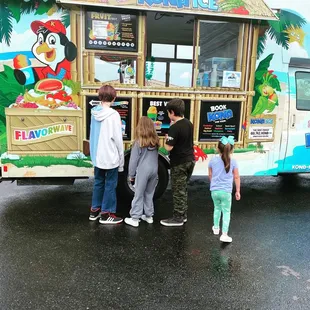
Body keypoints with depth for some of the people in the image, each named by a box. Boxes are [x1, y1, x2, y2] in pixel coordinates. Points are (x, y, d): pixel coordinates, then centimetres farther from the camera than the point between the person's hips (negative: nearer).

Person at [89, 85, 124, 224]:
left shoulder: (94, 112, 3)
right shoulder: (113, 115, -15)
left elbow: (93, 135, 8)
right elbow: (118, 139, -14)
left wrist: (94, 153, 16)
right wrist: (121, 160, -5)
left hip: (97, 156, 7)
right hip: (111, 157, -6)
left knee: (98, 183, 18)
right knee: (110, 185, 5)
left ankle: (95, 210, 29)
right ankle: (106, 214, 14)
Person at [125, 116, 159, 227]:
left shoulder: (139, 142, -8)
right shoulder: (155, 141, 4)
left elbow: (133, 160, -5)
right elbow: (156, 157, 9)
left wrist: (131, 174, 2)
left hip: (143, 171, -4)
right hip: (154, 169, 5)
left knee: (139, 195, 2)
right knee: (149, 194, 16)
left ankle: (135, 219, 7)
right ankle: (149, 216, 24)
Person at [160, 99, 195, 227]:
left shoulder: (174, 128, -20)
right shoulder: (189, 124, 6)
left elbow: (169, 148, -21)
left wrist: (166, 139, -2)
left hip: (179, 163, -8)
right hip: (190, 160, 8)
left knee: (178, 191, 2)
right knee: (183, 189, 18)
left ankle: (177, 218, 11)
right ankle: (183, 214, 27)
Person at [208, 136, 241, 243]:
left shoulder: (213, 160, -1)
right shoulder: (233, 162, -5)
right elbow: (236, 177, 0)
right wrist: (238, 191, 9)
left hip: (214, 190, 3)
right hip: (226, 191, -2)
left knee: (217, 208, 23)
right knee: (226, 212, 5)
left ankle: (216, 228, 37)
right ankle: (224, 234, -3)